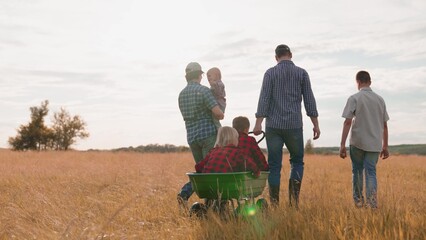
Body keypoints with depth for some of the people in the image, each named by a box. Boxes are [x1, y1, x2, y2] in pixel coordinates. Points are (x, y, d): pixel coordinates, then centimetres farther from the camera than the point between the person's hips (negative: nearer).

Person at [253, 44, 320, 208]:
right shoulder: (301, 73, 6)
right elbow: (309, 100, 2)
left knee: (274, 165, 4)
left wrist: (258, 123, -7)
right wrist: (316, 124, 6)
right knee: (297, 161, 16)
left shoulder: (270, 73, 3)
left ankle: (274, 204, 4)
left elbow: (264, 99, -5)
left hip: (273, 126, 0)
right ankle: (294, 197, -3)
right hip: (294, 125, 0)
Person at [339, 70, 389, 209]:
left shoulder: (354, 98, -4)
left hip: (357, 143, -3)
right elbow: (385, 126, 12)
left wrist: (342, 144, -11)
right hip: (374, 144, 3)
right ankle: (372, 202, -13)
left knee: (357, 170, 13)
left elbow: (347, 122, -12)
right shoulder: (380, 100, 10)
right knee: (371, 172, 3)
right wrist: (385, 147, 18)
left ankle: (358, 200, 18)